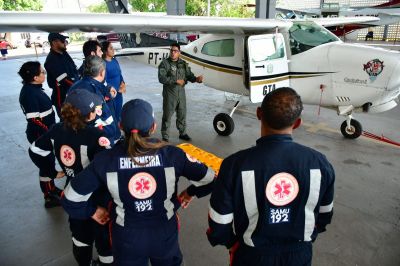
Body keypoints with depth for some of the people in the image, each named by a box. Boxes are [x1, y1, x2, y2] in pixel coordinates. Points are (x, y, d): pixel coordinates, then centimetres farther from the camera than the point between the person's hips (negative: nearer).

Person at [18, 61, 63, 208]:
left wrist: (49, 132, 21)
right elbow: (34, 120, -25)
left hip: (45, 132, 9)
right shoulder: (29, 94, -24)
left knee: (49, 161, 21)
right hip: (40, 135, -9)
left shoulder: (34, 88, 5)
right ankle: (49, 197, 18)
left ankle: (51, 188, 39)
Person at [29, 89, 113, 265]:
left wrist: (51, 172, 14)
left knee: (80, 234, 29)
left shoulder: (57, 130, -8)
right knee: (105, 237, 16)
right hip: (97, 198, -7)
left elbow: (35, 151, 7)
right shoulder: (95, 136, -29)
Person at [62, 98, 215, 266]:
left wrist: (92, 211, 6)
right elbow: (209, 180, -13)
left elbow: (71, 199, -12)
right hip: (164, 234, 0)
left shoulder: (106, 159, -19)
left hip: (127, 238, 0)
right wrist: (190, 192, 5)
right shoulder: (171, 154, -20)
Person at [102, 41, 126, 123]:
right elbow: (104, 83, -18)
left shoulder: (114, 60, 5)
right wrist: (117, 89, -16)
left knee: (118, 113, 18)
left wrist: (123, 83, -5)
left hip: (119, 93, 7)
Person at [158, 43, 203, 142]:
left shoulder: (183, 64, 8)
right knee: (167, 115, 1)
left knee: (182, 114, 16)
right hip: (169, 94, -5)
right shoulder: (164, 63, -8)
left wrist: (196, 79, -17)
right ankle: (165, 136, 14)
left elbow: (189, 75, 5)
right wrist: (176, 80, -21)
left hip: (181, 93, 5)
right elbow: (161, 78, -18)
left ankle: (182, 133, 33)